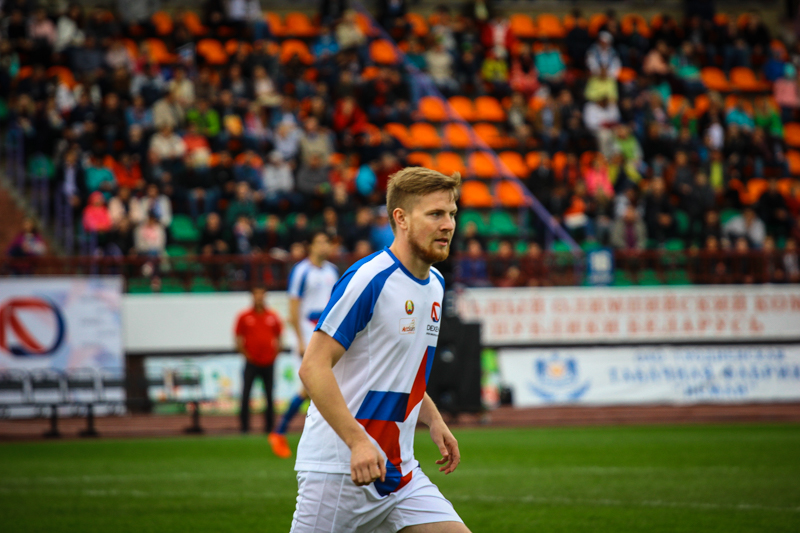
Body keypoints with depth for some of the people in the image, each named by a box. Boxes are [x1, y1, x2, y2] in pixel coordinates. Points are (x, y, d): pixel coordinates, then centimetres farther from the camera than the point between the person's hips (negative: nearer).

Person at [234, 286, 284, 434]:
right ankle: (244, 426, -3)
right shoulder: (244, 317, 3)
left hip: (268, 362, 2)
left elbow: (278, 337, 15)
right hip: (251, 363, -2)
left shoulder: (273, 317, 8)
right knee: (245, 395, -8)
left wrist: (275, 354, 3)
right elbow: (238, 340, 6)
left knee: (270, 397, 3)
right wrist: (246, 354, -5)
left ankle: (269, 427, 11)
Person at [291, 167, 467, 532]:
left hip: (400, 472, 8)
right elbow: (313, 367, -19)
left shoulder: (435, 284, 13)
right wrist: (358, 442, -26)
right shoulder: (367, 279, -15)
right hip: (337, 470, -8)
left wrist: (433, 420, 13)